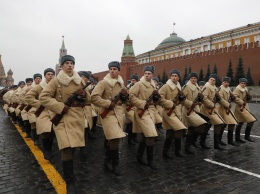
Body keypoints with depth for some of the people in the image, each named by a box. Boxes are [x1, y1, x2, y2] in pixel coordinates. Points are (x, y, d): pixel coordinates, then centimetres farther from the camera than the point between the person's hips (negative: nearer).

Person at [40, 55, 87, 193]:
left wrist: (83, 96, -10)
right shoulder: (56, 81, -3)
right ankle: (70, 182, -3)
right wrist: (60, 107, -16)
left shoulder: (80, 81, 9)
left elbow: (88, 100, 14)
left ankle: (68, 168, 43)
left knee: (73, 147, 15)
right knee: (67, 149, -15)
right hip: (63, 118, -4)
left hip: (77, 117, 5)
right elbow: (43, 97, -7)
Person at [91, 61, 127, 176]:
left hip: (119, 113, 6)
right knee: (115, 139, -16)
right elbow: (93, 97, -20)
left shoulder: (121, 84, 11)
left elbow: (125, 101, 20)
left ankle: (108, 162, 32)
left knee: (111, 139, 15)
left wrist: (125, 95, -2)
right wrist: (108, 103, -21)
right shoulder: (103, 83, -10)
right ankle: (115, 164, 3)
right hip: (108, 114, -6)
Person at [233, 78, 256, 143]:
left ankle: (237, 138, 18)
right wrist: (242, 102, -21)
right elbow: (235, 97, -22)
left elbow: (248, 98, 24)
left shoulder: (245, 89, 16)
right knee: (251, 120, -13)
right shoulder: (237, 89, -11)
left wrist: (249, 96, 3)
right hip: (240, 107, -9)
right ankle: (247, 136, 0)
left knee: (240, 123, 11)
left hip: (245, 107, 9)